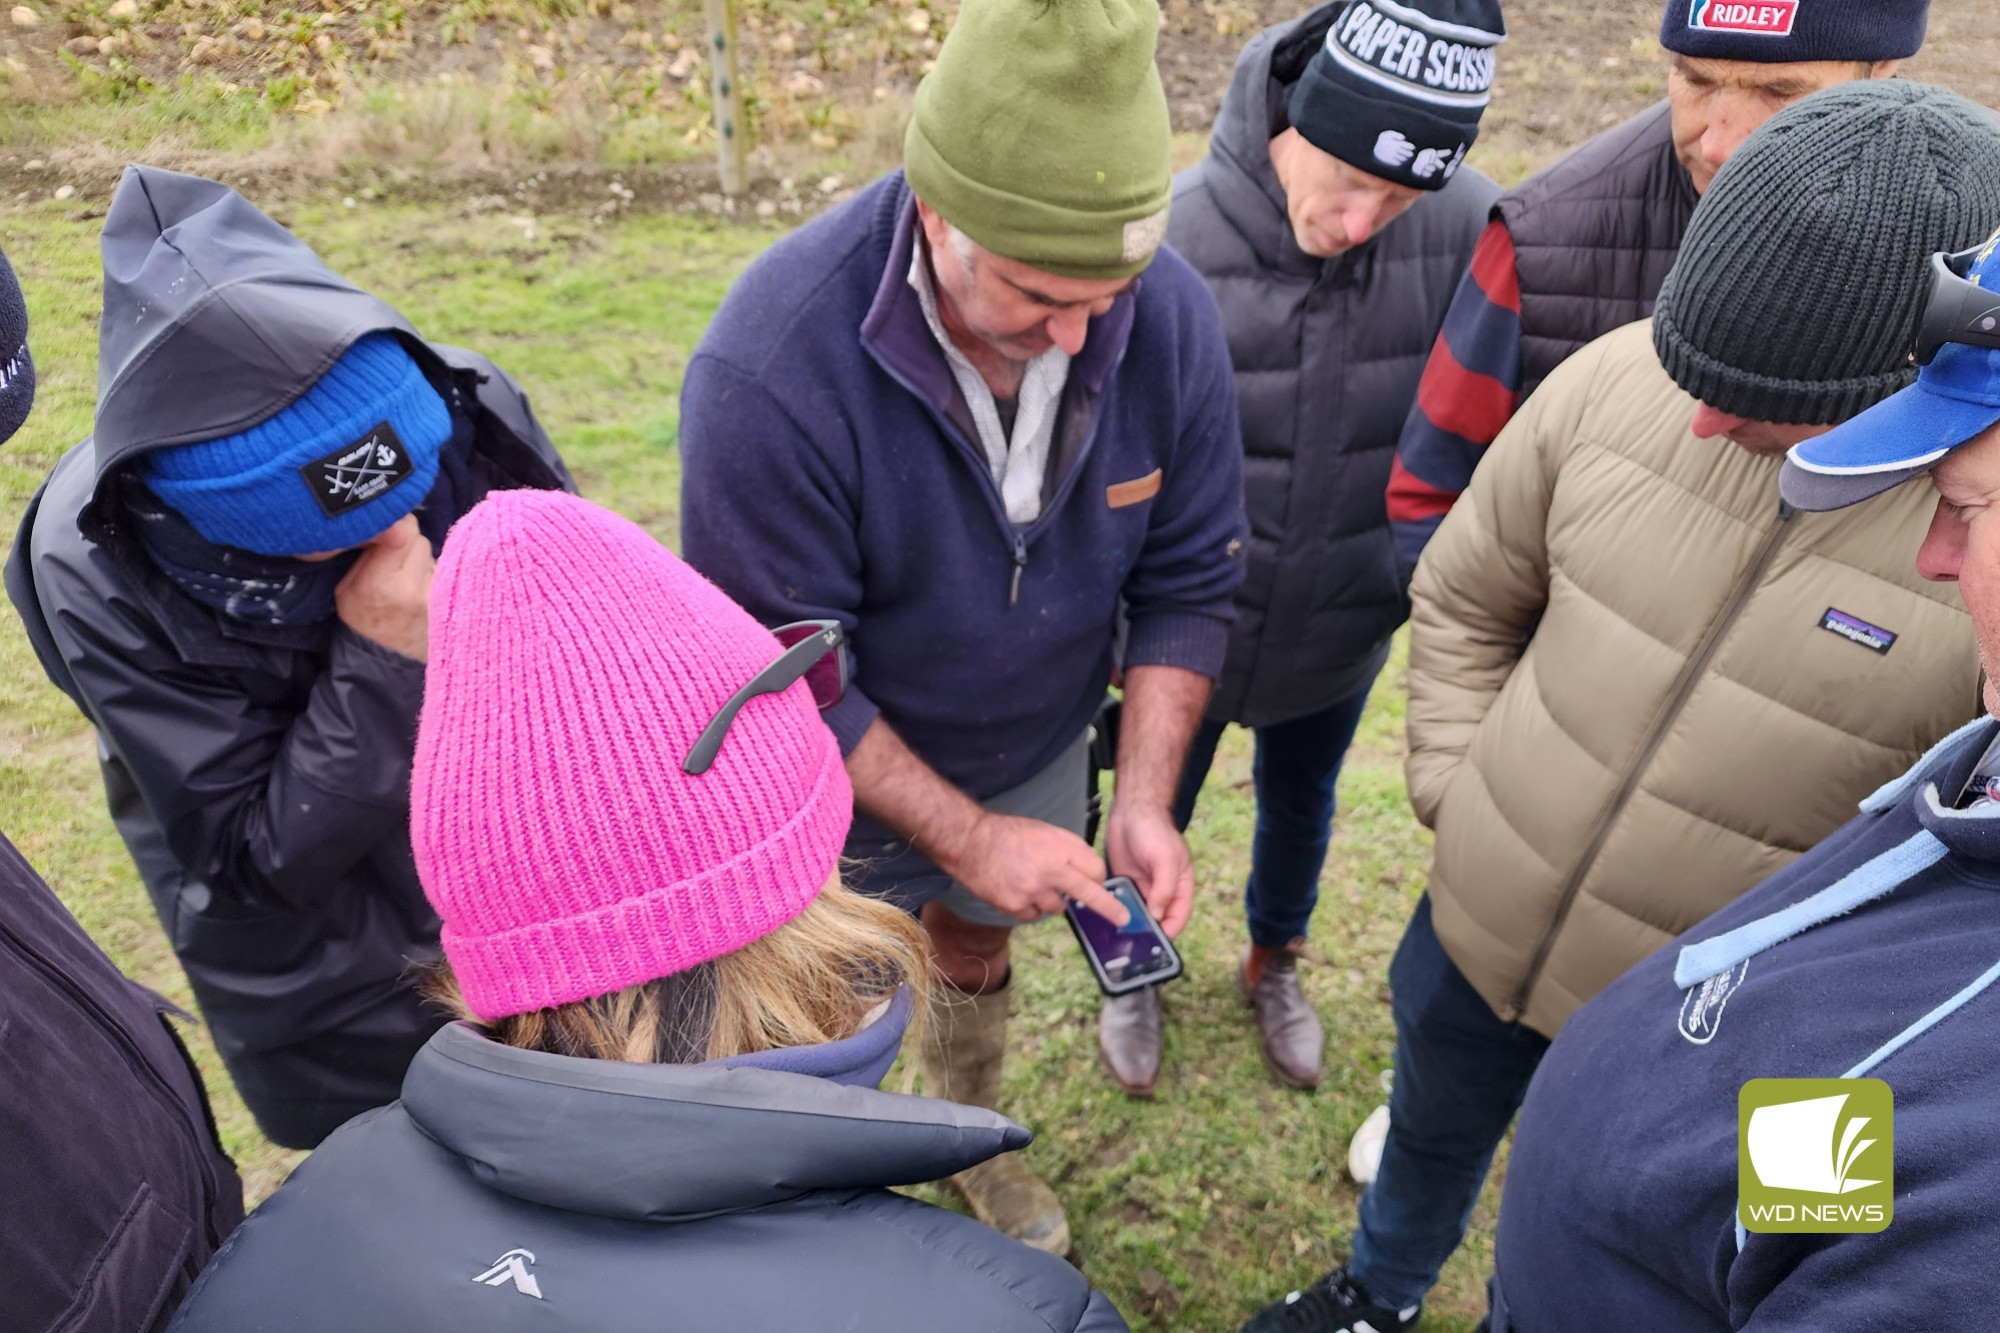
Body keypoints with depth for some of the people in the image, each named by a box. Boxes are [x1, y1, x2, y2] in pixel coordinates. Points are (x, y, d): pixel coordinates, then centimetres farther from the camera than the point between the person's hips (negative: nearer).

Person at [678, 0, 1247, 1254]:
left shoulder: (1171, 316, -21)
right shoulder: (772, 365, -35)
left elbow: (1187, 582, -10)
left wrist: (1146, 800, -17)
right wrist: (966, 834, -25)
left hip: (1041, 748, 4)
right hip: (847, 776, -3)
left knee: (977, 948, 28)